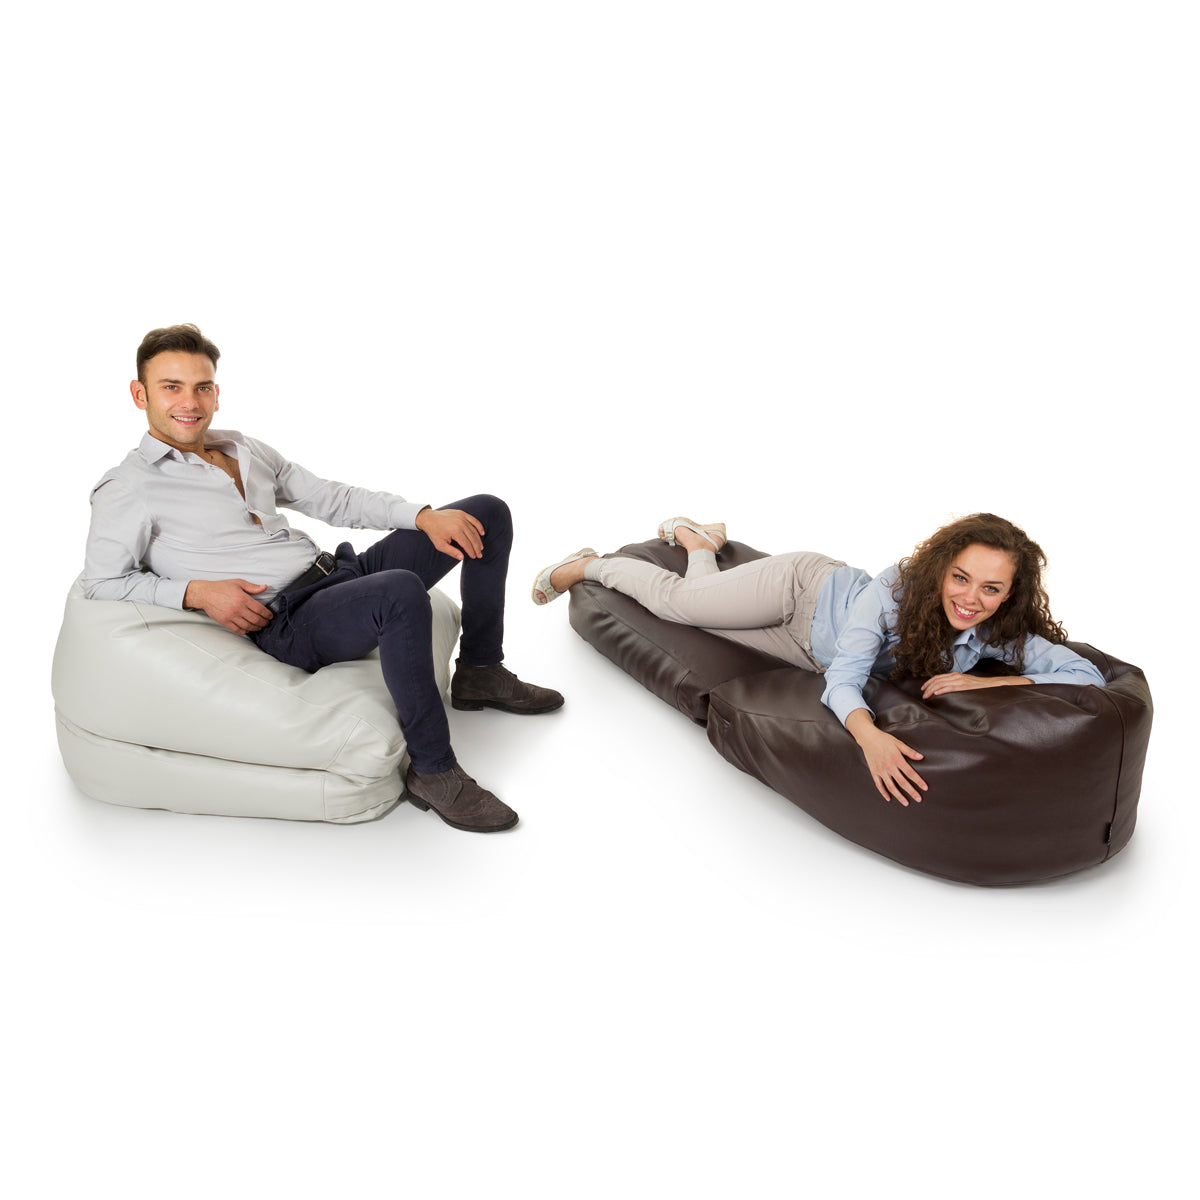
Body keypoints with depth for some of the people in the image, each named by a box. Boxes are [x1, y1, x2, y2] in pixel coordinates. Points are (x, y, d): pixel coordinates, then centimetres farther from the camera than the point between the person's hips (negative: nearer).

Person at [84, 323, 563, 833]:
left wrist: (425, 516, 5)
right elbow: (101, 582, -6)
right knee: (402, 592, -41)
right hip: (285, 623, -8)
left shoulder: (243, 448, 19)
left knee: (488, 512, 9)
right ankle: (433, 771, -27)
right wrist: (196, 591, -18)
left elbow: (332, 499, 17)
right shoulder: (125, 490, 0)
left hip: (341, 572, 8)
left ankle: (481, 674, 17)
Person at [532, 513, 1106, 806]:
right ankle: (587, 564, 37)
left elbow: (1088, 676, -35)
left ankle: (697, 540, 54)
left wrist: (982, 682, -48)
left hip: (812, 652, 5)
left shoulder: (999, 634, -30)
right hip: (806, 588, -4)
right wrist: (869, 735, -69)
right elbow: (843, 679, -47)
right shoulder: (897, 590, -42)